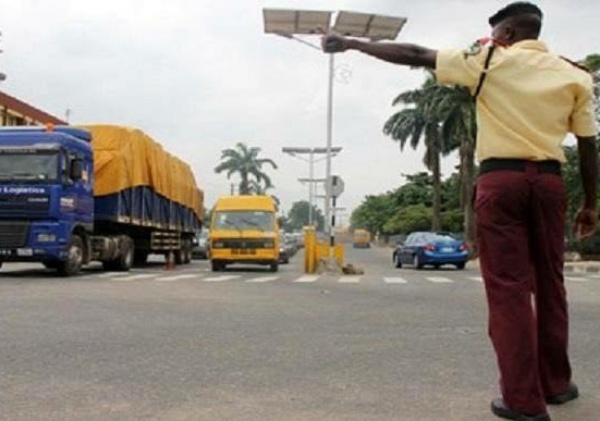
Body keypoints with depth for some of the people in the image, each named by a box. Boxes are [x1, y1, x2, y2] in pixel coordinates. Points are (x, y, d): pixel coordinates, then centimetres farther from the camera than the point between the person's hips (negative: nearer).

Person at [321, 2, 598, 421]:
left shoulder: (489, 61, 3)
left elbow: (414, 55, 4)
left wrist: (351, 43, 11)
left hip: (500, 179, -4)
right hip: (549, 181, 4)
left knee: (508, 288, -2)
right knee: (549, 283, 15)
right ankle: (556, 382, 26)